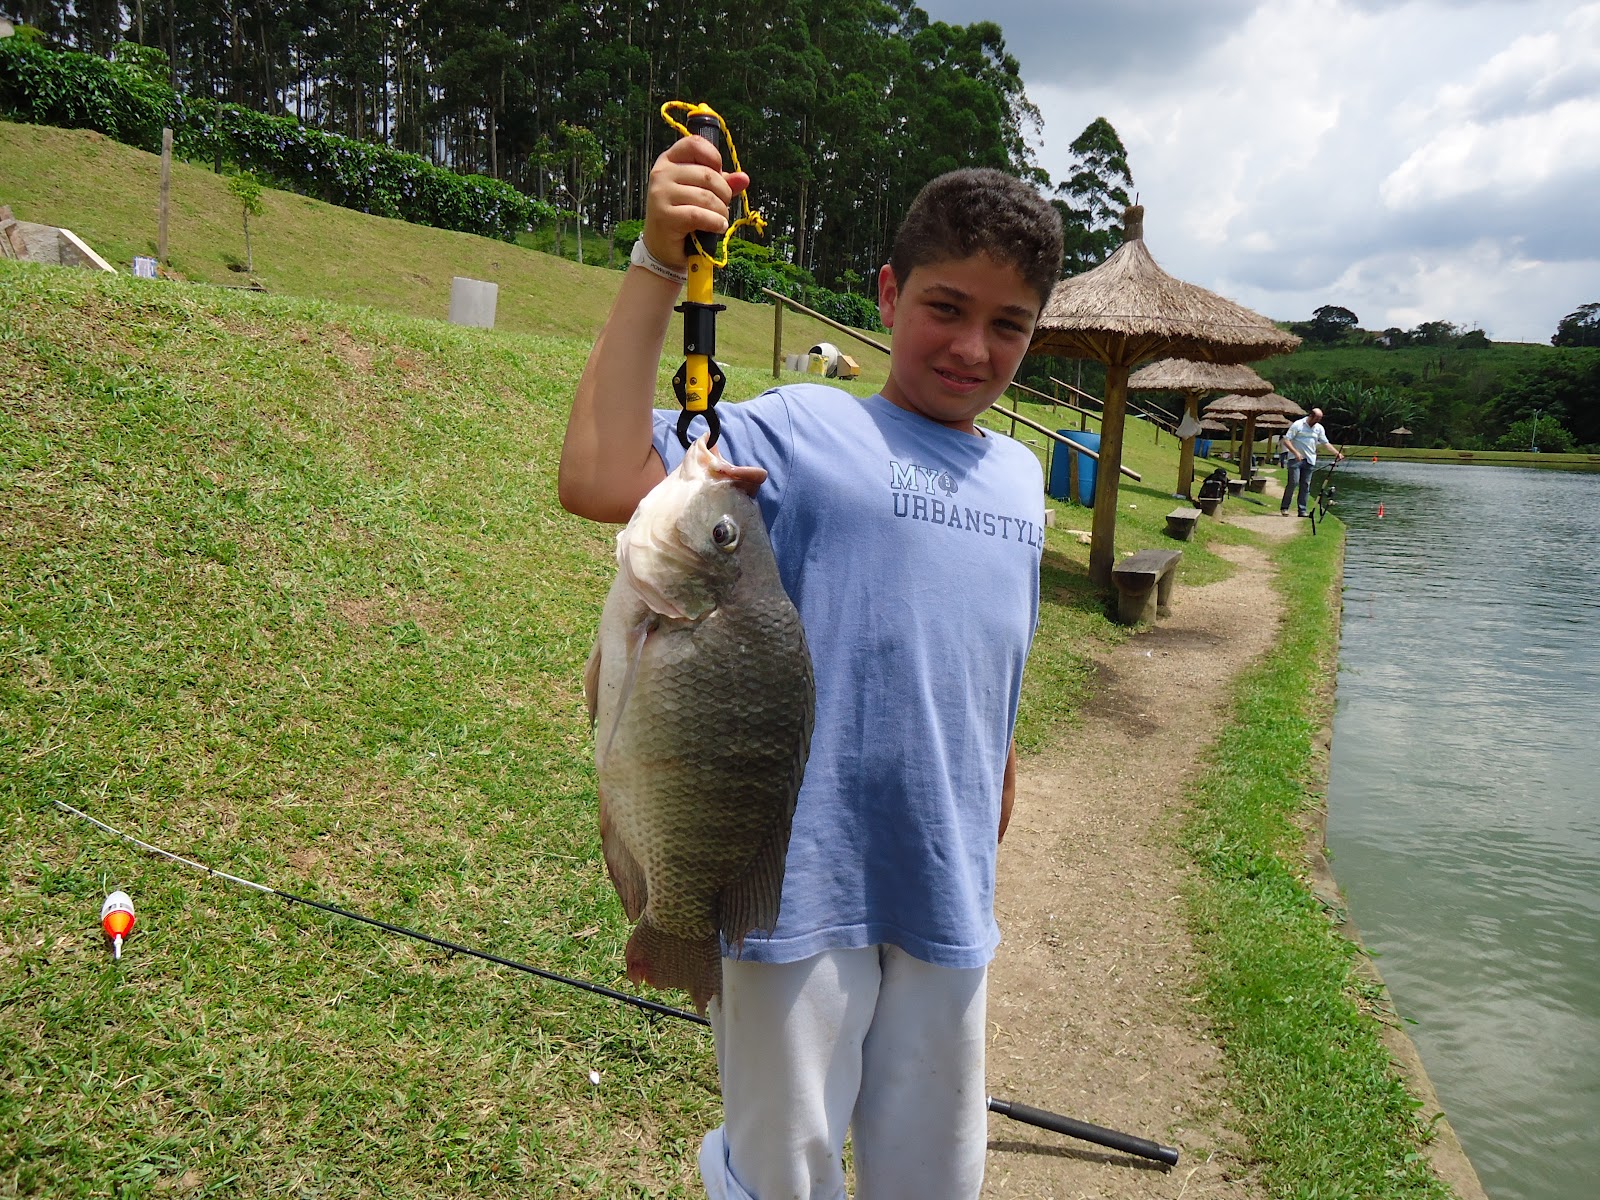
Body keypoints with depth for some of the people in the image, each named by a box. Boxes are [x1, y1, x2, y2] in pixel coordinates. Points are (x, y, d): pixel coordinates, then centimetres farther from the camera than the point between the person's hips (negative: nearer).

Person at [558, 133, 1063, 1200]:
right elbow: (600, 480, -26)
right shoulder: (806, 431, -9)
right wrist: (657, 268, -25)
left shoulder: (1022, 479, 10)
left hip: (947, 903, 6)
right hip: (803, 887, -5)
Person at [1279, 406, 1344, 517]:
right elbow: (1286, 441, -8)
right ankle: (1284, 508, -2)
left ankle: (1302, 510, 6)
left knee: (1306, 485, 3)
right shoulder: (1297, 425, -6)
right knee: (1293, 482, -12)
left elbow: (1326, 443, 13)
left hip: (1310, 461, 5)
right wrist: (1296, 452, -19)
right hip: (1295, 459, -5)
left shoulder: (1319, 428, 10)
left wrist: (1338, 453, 2)